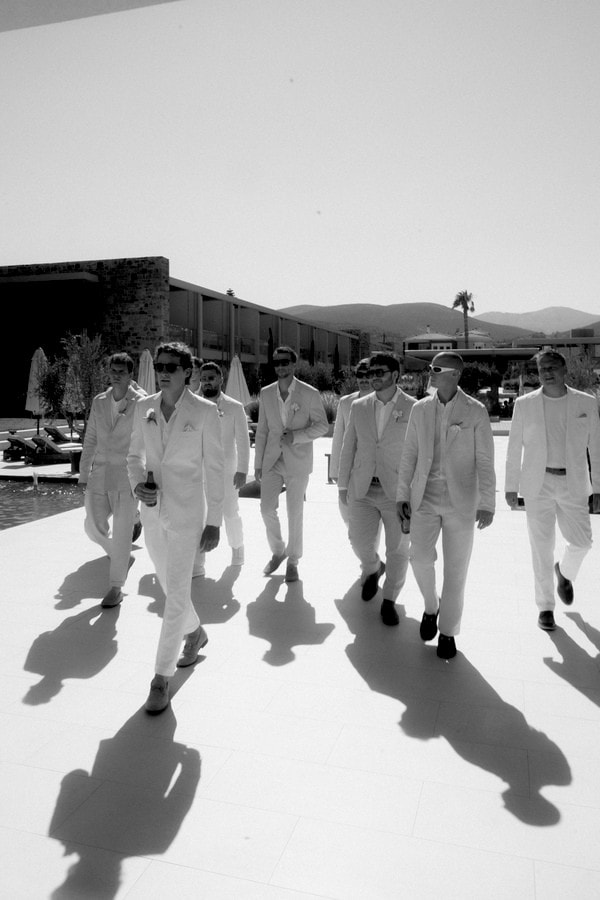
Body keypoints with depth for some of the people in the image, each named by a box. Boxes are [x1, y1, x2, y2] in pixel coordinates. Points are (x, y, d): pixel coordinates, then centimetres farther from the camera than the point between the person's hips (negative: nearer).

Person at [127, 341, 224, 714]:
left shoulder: (205, 411, -10)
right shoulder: (144, 407, 3)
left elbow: (214, 469, -8)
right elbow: (135, 455, 13)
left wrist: (214, 523, -8)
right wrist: (138, 484, -9)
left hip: (186, 512, -5)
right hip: (152, 510, 5)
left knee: (176, 592, -4)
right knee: (169, 583, 20)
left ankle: (162, 678, 10)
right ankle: (196, 633, 47)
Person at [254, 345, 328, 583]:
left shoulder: (310, 394, -6)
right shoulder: (266, 393, 5)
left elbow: (322, 426, -3)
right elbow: (262, 430, 8)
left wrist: (296, 436, -18)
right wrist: (258, 463, 6)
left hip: (298, 461, -3)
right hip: (272, 460, 3)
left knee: (295, 513, 3)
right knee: (267, 509, 0)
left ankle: (293, 561, 21)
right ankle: (277, 552, 24)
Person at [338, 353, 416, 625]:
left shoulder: (414, 408, -5)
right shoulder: (358, 406, 6)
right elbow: (348, 448, 10)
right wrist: (342, 486, 9)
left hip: (398, 491, -3)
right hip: (363, 490, 3)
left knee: (397, 549, 5)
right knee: (360, 542, 7)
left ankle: (389, 601, 25)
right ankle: (373, 568, 42)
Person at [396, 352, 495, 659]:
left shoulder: (475, 411, -5)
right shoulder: (420, 409, 3)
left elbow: (485, 461, -5)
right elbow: (409, 455, 7)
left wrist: (487, 504, -10)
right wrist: (402, 495, 5)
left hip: (461, 501, -2)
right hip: (426, 498, 2)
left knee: (455, 570, 4)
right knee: (420, 558, -12)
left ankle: (448, 632, 21)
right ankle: (431, 606, 18)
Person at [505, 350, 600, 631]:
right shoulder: (525, 404, -1)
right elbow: (514, 448, 3)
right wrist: (511, 486, 1)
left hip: (573, 484, 1)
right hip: (538, 484, -1)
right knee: (542, 548, 2)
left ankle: (564, 572, 37)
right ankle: (545, 607, 17)